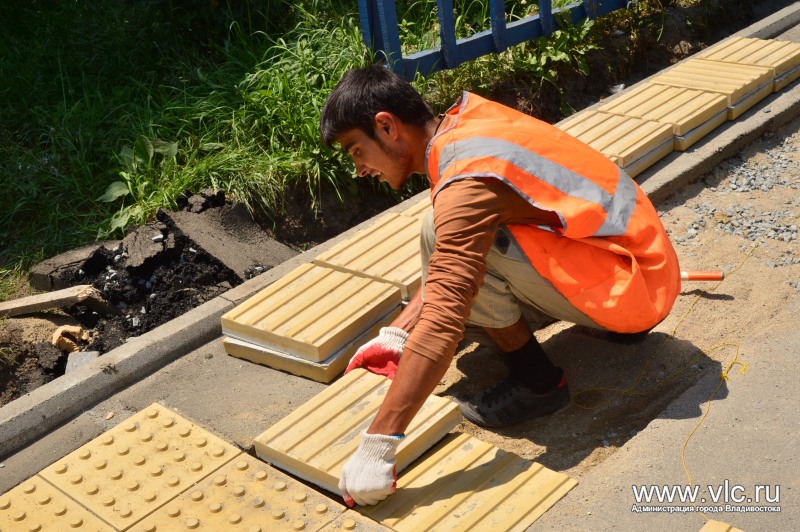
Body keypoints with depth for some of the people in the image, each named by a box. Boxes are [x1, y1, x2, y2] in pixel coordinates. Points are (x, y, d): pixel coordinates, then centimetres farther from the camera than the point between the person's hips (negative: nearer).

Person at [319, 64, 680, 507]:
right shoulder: (467, 123, 4)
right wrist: (397, 333, 6)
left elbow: (442, 324, -33)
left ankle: (536, 381, -3)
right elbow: (449, 265, 13)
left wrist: (376, 450, -31)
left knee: (444, 235, -22)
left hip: (635, 288, -9)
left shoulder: (467, 183, -25)